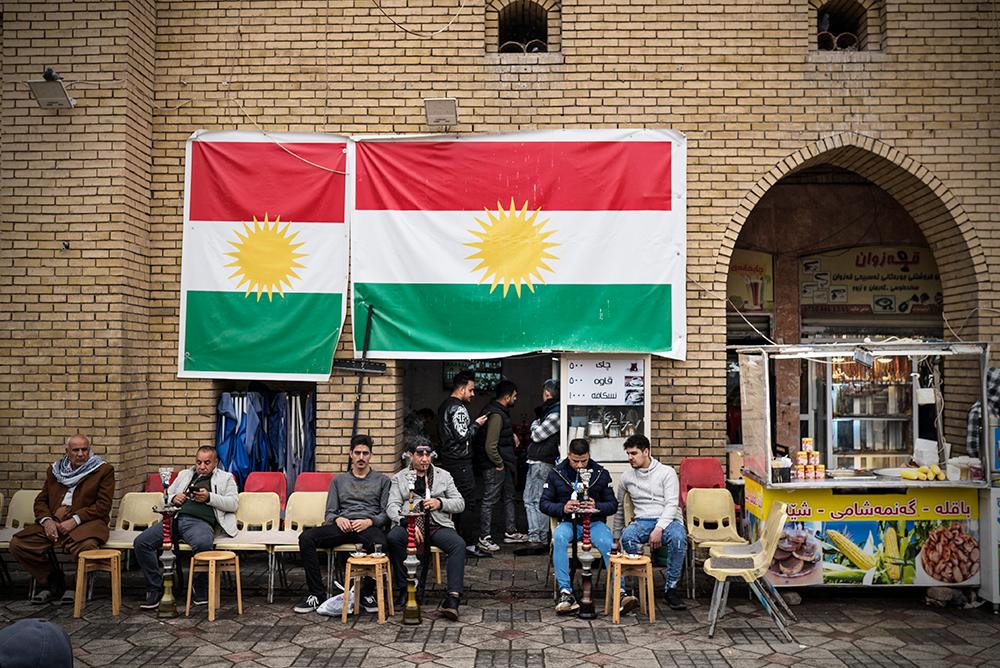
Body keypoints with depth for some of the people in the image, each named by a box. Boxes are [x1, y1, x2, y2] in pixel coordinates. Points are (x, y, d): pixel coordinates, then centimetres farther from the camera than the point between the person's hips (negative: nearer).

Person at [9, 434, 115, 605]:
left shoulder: (104, 470, 4)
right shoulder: (54, 469, 20)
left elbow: (103, 505, -4)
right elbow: (40, 500, 18)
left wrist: (75, 520, -15)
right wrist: (46, 520, -5)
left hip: (85, 521, -5)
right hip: (53, 520, 5)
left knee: (85, 547, -37)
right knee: (17, 544, -15)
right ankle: (53, 583, 2)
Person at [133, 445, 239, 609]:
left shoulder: (225, 478, 20)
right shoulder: (184, 474, 33)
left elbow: (234, 503, 7)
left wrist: (209, 497, -5)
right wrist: (174, 498, 9)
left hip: (200, 521, -4)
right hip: (175, 518, 5)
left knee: (203, 544, -39)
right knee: (140, 542, -19)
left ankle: (200, 589, -14)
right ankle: (155, 588, -6)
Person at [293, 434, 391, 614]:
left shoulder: (382, 480, 19)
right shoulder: (338, 481, 26)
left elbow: (387, 513, 10)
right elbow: (329, 513, 19)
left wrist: (370, 521, -11)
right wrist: (337, 519, -5)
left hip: (369, 526, -3)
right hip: (342, 525, 3)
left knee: (379, 544, -40)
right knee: (306, 537, -25)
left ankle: (367, 593, -18)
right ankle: (317, 594, -18)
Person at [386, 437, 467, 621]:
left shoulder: (443, 476, 20)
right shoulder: (399, 478, 16)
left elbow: (460, 503, 15)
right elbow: (392, 506, 1)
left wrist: (440, 503, -5)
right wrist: (406, 523, -19)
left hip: (438, 526, 1)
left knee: (458, 544, -30)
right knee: (393, 538, -35)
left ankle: (453, 597, -35)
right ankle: (405, 589, -20)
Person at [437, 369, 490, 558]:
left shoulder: (444, 406, 16)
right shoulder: (458, 408, -16)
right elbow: (462, 435, -21)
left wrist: (472, 424, 19)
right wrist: (476, 424, -6)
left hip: (447, 460, 10)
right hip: (460, 462, -10)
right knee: (468, 502, -6)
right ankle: (470, 544, -4)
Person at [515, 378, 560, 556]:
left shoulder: (555, 414, -16)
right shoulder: (550, 410, 16)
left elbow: (537, 435, -13)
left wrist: (535, 425, 3)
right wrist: (537, 425, 4)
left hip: (542, 463, -10)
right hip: (536, 462, 10)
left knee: (538, 501, -8)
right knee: (529, 499, 13)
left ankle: (539, 540, -5)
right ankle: (535, 538, 17)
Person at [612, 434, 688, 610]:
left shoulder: (666, 472, 2)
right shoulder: (626, 477, 14)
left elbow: (671, 504, -8)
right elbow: (619, 508, 23)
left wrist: (659, 529, -22)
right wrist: (616, 537, 22)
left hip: (668, 519, -2)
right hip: (643, 521, 2)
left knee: (678, 537, -37)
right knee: (627, 537, -33)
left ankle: (671, 588, -23)